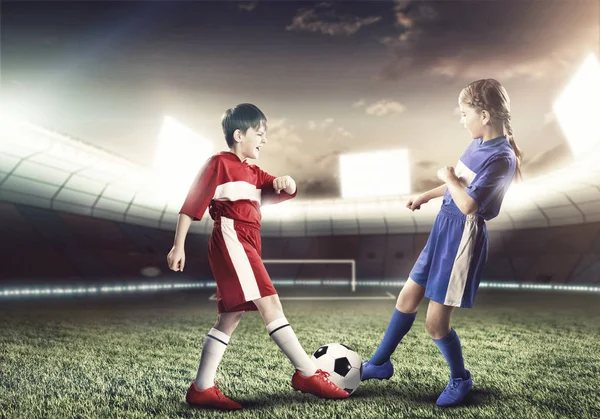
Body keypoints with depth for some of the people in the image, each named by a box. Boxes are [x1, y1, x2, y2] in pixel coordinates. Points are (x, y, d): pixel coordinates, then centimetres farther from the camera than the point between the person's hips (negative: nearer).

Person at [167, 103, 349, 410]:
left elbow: (283, 194, 17)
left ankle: (202, 388, 10)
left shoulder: (252, 172, 25)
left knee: (230, 317, 6)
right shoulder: (219, 163, -1)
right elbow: (191, 205, -5)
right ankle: (308, 374, -11)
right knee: (270, 303, -13)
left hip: (246, 246, 10)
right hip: (232, 241, -10)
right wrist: (178, 246, -10)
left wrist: (286, 183, -7)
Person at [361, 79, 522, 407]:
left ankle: (460, 379, 28)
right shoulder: (479, 144, 6)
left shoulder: (501, 158, -21)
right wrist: (426, 196, 25)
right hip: (445, 229, 9)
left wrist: (448, 176, -12)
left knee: (435, 322, 0)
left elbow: (468, 205, -27)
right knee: (407, 297, 15)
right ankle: (379, 364, 31)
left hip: (463, 237, -9)